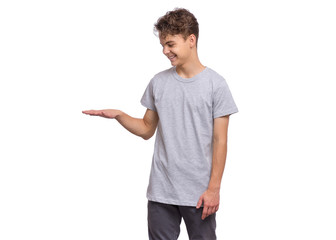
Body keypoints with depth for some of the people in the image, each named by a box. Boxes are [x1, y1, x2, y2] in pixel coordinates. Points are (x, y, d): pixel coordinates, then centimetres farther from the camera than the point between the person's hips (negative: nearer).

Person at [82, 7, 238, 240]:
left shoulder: (215, 84, -5)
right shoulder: (159, 82, 6)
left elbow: (220, 140, -5)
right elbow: (147, 129, 14)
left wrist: (214, 188, -8)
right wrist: (119, 115, -4)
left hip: (199, 193, -3)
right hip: (161, 190, 3)